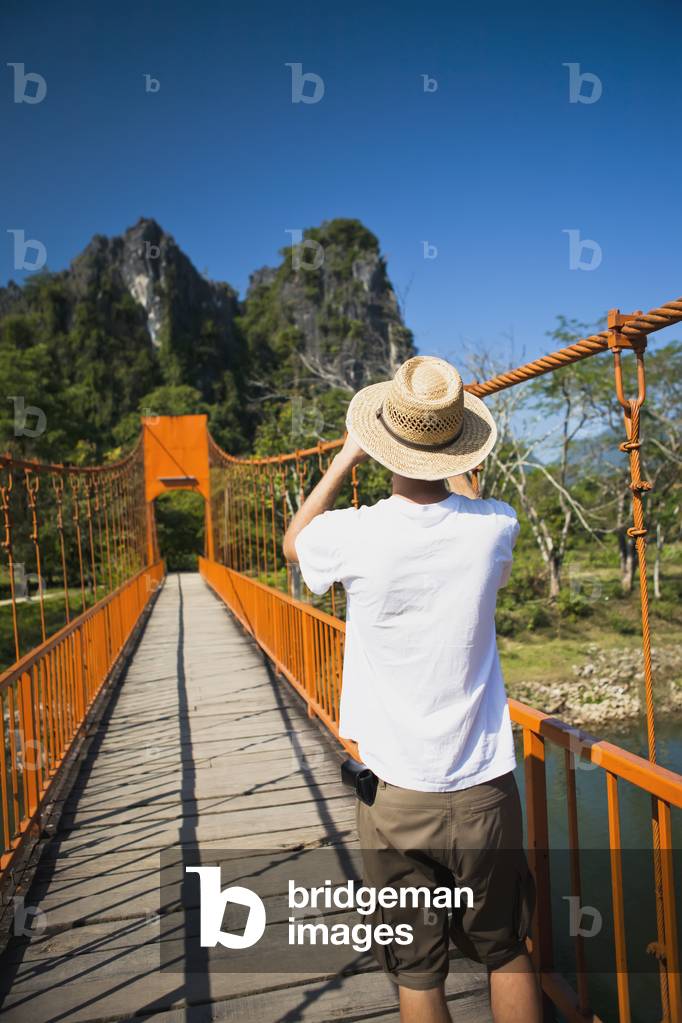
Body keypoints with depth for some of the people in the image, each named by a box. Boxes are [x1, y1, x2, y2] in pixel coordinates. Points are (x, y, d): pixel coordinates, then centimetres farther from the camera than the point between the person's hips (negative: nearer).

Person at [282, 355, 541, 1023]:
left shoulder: (354, 535, -15)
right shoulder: (494, 527, -9)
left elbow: (294, 540, 11)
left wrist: (345, 456, 16)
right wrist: (454, 466, 28)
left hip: (397, 795, -2)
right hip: (485, 789, 2)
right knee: (507, 953, 20)